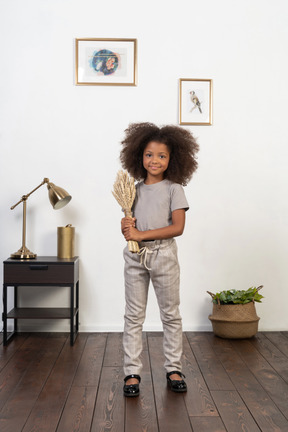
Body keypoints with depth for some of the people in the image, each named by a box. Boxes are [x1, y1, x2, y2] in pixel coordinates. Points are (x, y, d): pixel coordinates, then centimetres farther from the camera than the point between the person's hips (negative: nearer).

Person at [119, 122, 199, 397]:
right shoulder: (135, 190, 8)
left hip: (163, 255, -3)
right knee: (134, 316, 7)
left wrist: (141, 234, -17)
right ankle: (132, 372, 16)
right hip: (135, 257, 3)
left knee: (171, 314, 9)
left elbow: (177, 227, -13)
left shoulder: (174, 189, -3)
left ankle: (173, 369, 23)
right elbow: (129, 226, 14)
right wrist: (126, 227, -11)